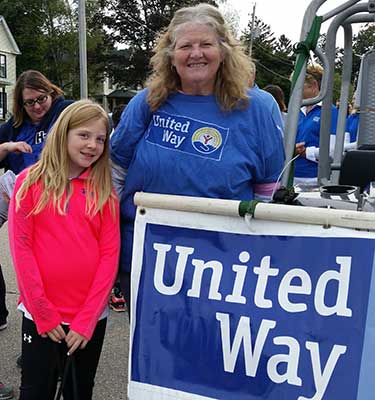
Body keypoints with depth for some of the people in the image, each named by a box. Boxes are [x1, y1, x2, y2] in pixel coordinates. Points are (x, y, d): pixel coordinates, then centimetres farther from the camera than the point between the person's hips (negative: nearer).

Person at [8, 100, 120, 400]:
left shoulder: (105, 190, 1)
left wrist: (86, 320, -9)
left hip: (91, 318, 2)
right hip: (40, 316, -2)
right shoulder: (30, 182, -3)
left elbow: (110, 255, -3)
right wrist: (44, 314, -9)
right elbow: (20, 247, -6)